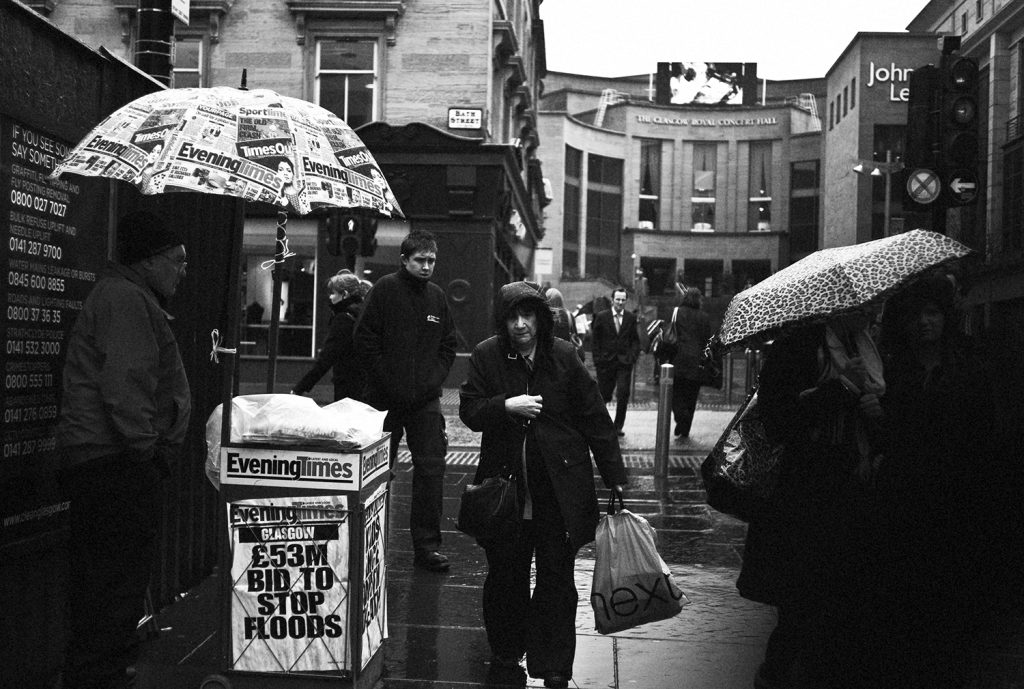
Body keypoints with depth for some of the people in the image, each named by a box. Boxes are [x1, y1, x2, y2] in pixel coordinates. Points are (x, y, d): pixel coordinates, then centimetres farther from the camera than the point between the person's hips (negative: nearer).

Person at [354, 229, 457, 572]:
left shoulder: (437, 296, 9)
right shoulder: (384, 290, -5)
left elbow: (448, 345, 15)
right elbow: (365, 340, -7)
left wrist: (433, 379, 0)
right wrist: (389, 382, -11)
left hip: (426, 400, 3)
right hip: (385, 398, -3)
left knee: (431, 468, -3)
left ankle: (427, 544, 3)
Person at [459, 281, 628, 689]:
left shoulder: (564, 356, -2)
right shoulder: (486, 356, 0)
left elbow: (595, 418, 1)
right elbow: (469, 411, 0)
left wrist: (615, 476, -1)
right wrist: (506, 406, -20)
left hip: (559, 487, -1)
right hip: (506, 484, 1)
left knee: (556, 577, 2)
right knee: (505, 572, 11)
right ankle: (506, 651, 32)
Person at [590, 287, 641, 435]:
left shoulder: (631, 318, 6)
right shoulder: (601, 317, 1)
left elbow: (635, 340, 10)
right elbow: (595, 340, 3)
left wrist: (633, 356, -4)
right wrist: (598, 359, -5)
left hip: (625, 362, 1)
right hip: (606, 362, -1)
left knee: (623, 396, -6)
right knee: (604, 395, 6)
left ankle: (618, 427, 6)